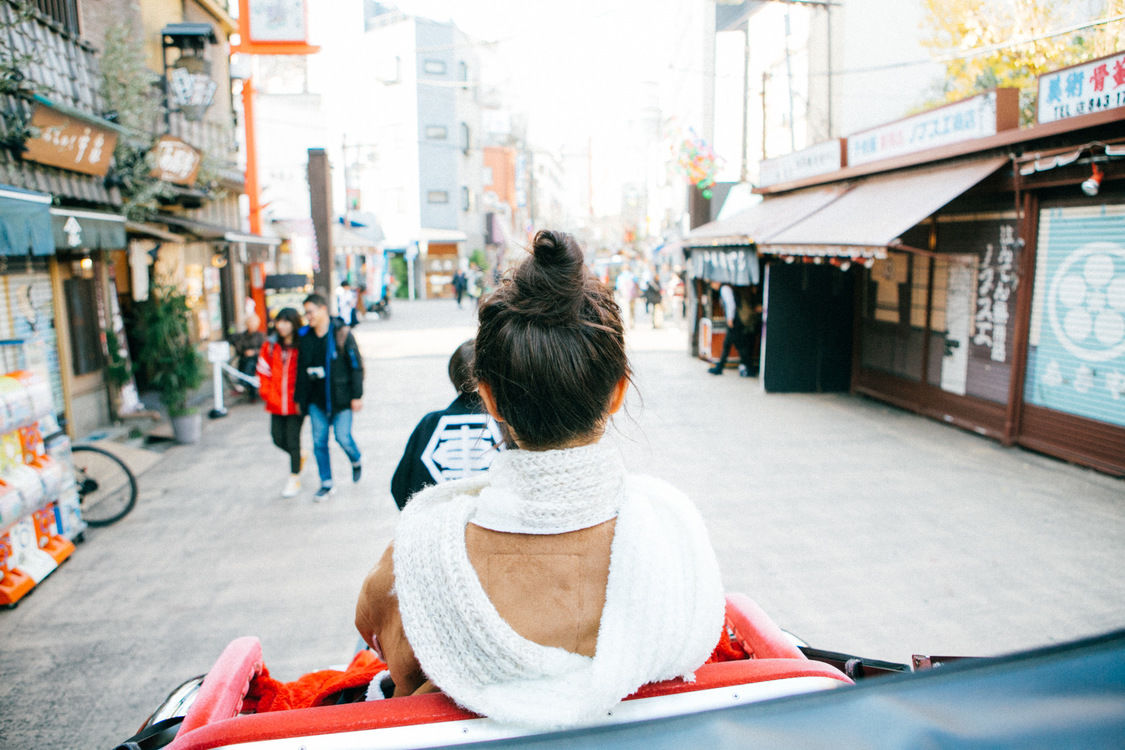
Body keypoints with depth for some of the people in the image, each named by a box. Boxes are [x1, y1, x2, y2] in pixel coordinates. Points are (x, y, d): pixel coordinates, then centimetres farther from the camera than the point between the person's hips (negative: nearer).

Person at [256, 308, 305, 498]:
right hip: (277, 403, 4)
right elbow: (263, 371, 10)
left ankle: (294, 478, 17)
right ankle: (299, 456, 38)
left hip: (296, 404, -4)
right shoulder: (270, 346, 4)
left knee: (292, 439, 0)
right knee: (278, 439, 7)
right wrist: (267, 393, 2)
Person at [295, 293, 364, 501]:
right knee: (319, 441, 4)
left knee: (343, 436, -6)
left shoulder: (342, 333, -7)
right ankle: (326, 484, 17)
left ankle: (357, 460, 28)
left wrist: (357, 395, -10)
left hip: (340, 398, -4)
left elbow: (356, 365, -7)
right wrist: (300, 399, 11)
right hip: (317, 400, 4)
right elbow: (301, 371, 12)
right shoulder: (305, 338, 6)